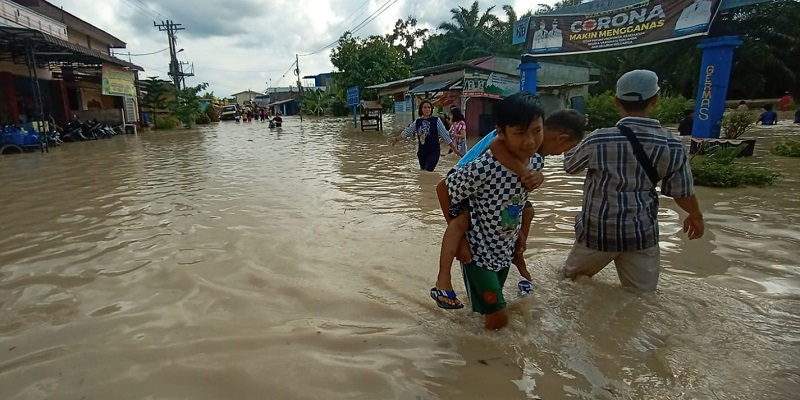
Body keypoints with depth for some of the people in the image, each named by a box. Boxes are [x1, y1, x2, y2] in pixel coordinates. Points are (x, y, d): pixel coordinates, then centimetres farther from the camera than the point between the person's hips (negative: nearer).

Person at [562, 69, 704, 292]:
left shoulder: (599, 140, -17)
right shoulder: (672, 146, -7)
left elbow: (569, 165, 2)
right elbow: (683, 193, 3)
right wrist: (696, 216, 25)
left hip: (597, 231, -2)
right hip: (642, 234, 2)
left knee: (570, 280, 21)